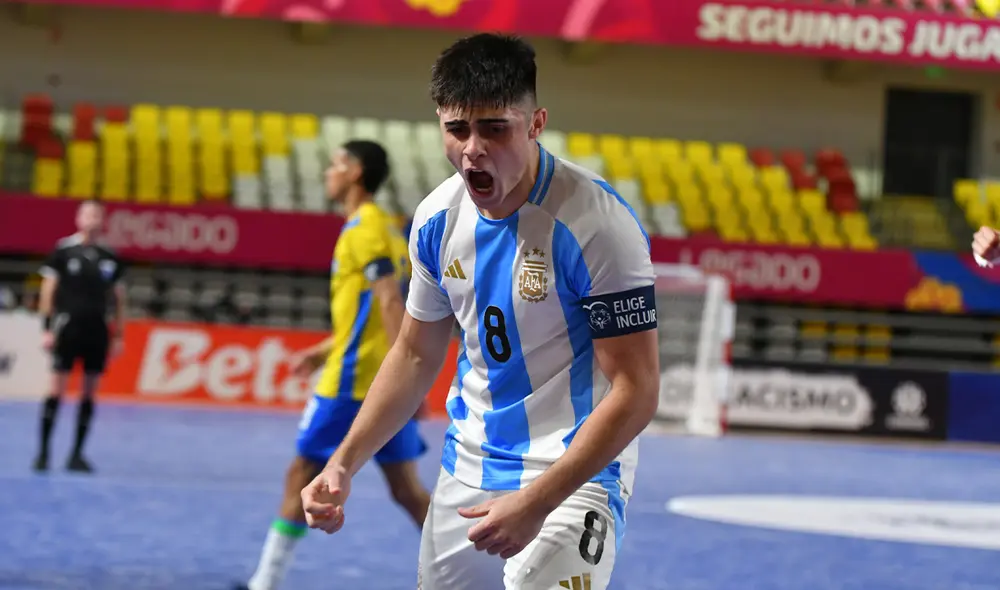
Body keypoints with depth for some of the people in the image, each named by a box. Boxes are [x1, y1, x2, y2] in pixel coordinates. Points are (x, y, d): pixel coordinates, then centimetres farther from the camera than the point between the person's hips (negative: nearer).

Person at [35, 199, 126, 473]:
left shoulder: (111, 258, 8)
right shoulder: (63, 250, -1)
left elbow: (119, 298, 14)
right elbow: (48, 290, 0)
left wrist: (118, 335, 10)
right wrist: (47, 328, -6)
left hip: (97, 330, 3)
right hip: (67, 326, -3)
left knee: (89, 393, 4)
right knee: (57, 389, -6)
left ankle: (77, 454, 10)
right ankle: (43, 452, 0)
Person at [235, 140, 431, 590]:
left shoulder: (364, 228, -11)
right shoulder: (384, 227, 17)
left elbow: (390, 304, -21)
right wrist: (325, 350, 24)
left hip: (352, 382, -9)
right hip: (385, 382, 9)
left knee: (302, 476, 1)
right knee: (407, 489, 8)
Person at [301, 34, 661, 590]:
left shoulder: (597, 224, -19)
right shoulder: (438, 216, 1)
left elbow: (635, 391, -18)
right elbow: (416, 354, 15)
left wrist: (537, 502, -25)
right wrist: (344, 464, 6)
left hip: (575, 475, -6)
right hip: (467, 474, 6)